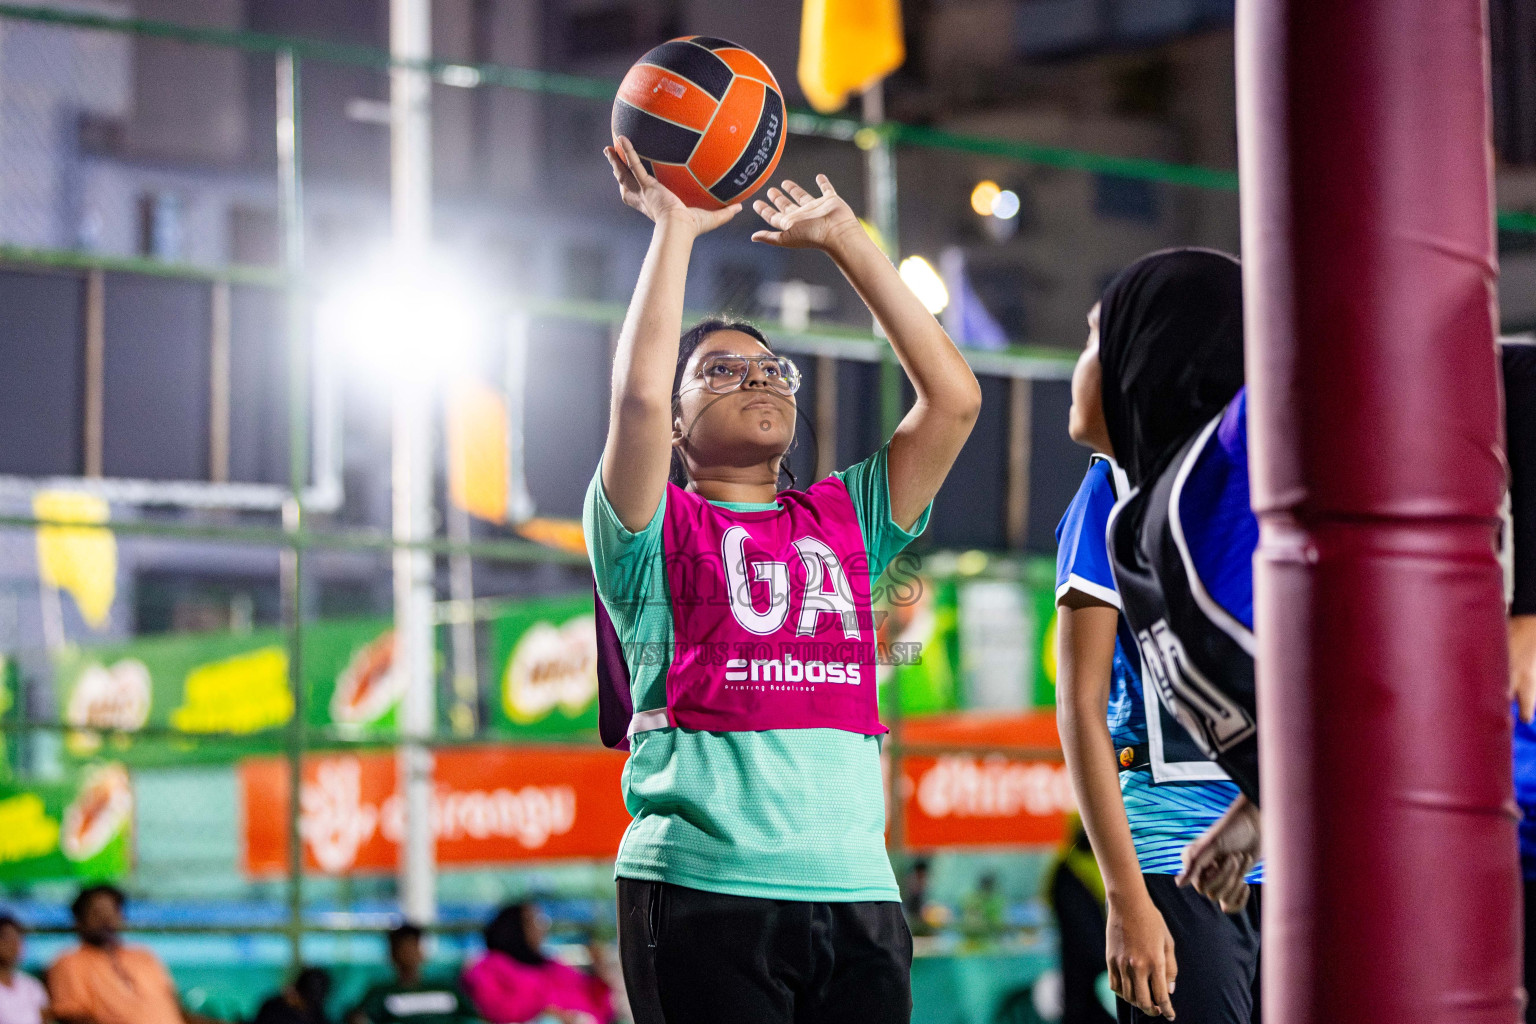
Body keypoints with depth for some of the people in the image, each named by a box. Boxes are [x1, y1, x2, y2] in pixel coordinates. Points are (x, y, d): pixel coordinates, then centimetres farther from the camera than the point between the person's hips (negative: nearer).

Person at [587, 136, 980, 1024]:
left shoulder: (845, 518, 19)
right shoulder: (654, 531, 9)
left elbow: (954, 395, 11)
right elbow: (638, 393, -10)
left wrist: (847, 240, 13)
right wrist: (675, 228, -1)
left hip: (859, 886, 4)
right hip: (704, 884, -4)